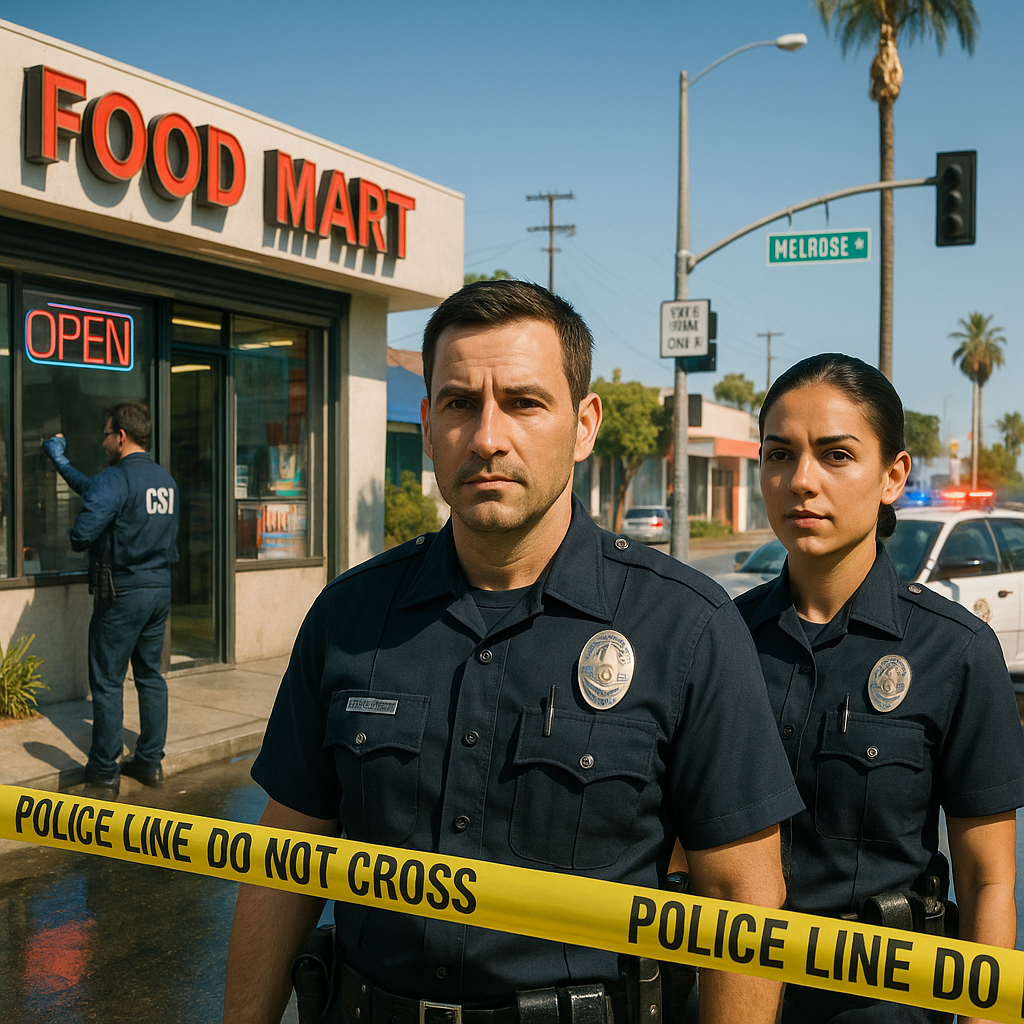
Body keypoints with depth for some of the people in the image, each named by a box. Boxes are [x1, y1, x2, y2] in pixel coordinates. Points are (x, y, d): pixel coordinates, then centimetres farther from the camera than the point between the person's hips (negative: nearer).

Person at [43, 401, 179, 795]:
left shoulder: (115, 479, -16)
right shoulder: (166, 480, 11)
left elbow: (81, 533, -26)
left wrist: (78, 541, -2)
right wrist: (60, 460, 32)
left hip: (123, 593, -7)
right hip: (160, 589, 8)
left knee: (107, 683, 1)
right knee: (150, 676, 14)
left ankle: (104, 773, 6)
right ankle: (151, 761, 20)